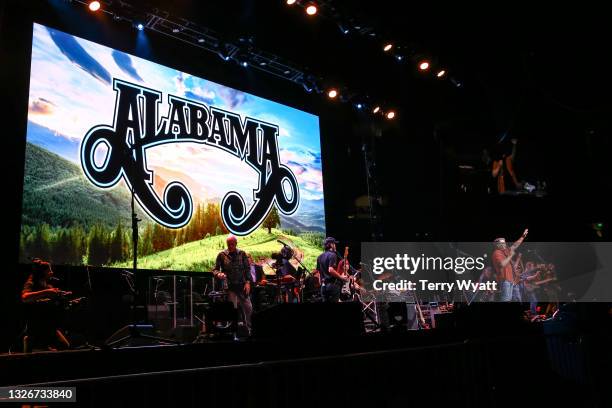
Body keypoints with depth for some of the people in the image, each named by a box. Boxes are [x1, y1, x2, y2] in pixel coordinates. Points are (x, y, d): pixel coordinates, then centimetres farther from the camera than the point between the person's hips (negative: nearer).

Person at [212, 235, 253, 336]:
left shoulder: (242, 254, 6)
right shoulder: (222, 255, 2)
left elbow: (247, 269, 5)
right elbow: (215, 270, 3)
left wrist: (248, 282, -5)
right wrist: (218, 274, -20)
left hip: (242, 286, 2)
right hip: (230, 287, -1)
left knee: (248, 308, -1)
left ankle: (248, 329, 15)